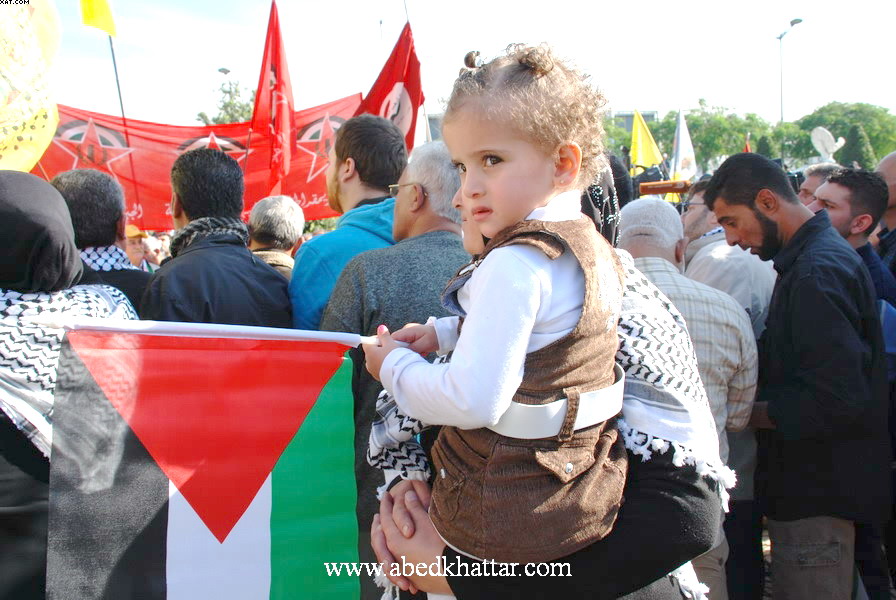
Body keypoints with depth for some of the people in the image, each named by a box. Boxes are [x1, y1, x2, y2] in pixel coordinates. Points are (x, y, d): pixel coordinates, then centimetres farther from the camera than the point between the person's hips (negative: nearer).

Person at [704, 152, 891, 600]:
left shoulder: (817, 272, -21)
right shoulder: (816, 257, 13)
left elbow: (836, 398, -27)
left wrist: (745, 412, -16)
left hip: (817, 495, -10)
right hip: (814, 485, 10)